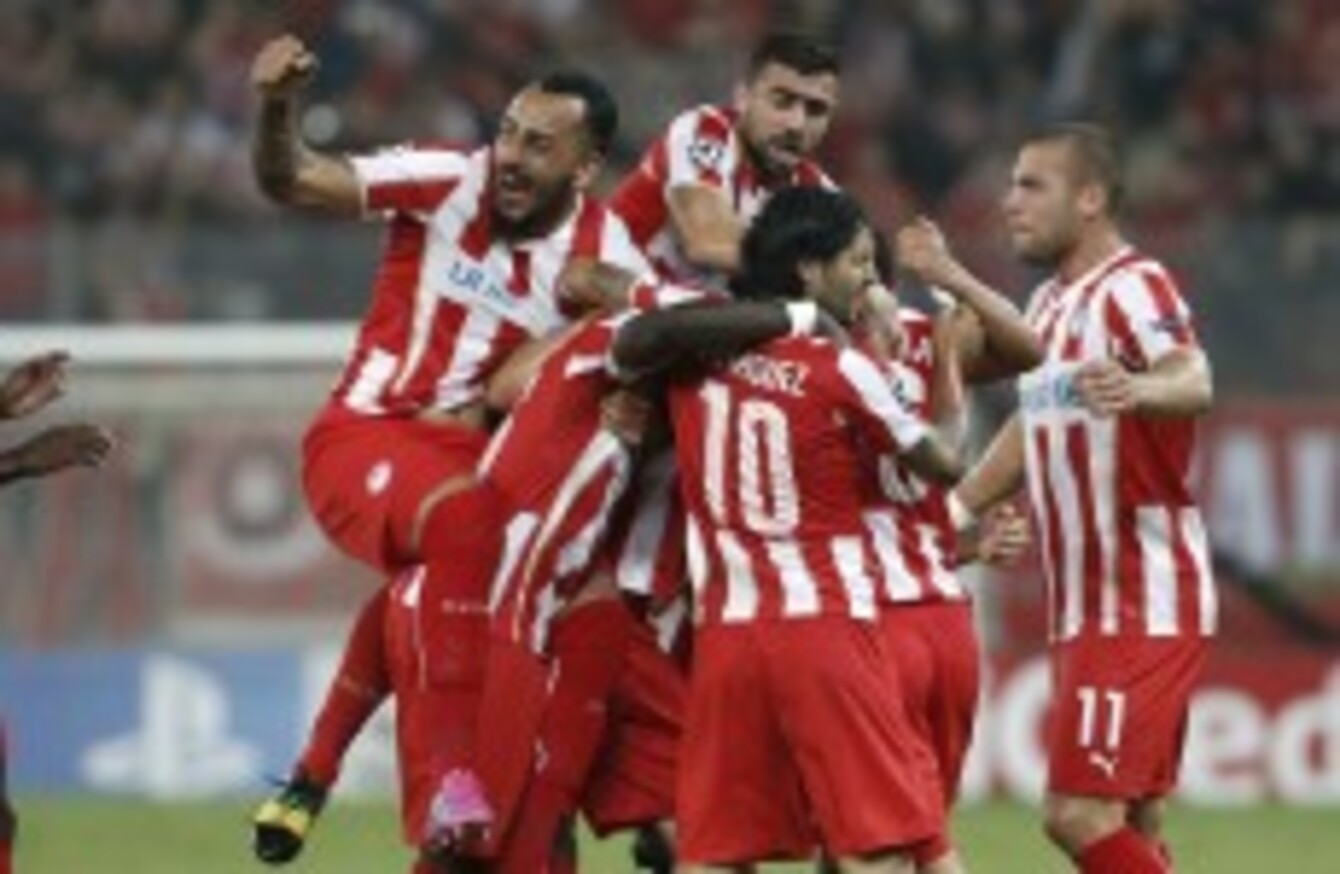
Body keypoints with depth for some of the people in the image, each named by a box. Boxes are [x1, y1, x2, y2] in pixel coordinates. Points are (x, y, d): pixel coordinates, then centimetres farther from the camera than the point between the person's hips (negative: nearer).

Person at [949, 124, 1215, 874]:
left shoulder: (1133, 290, -14)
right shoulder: (1051, 305, 14)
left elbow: (1194, 380, -35)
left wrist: (1139, 390, -56)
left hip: (1144, 607, -9)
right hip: (1084, 608, 9)